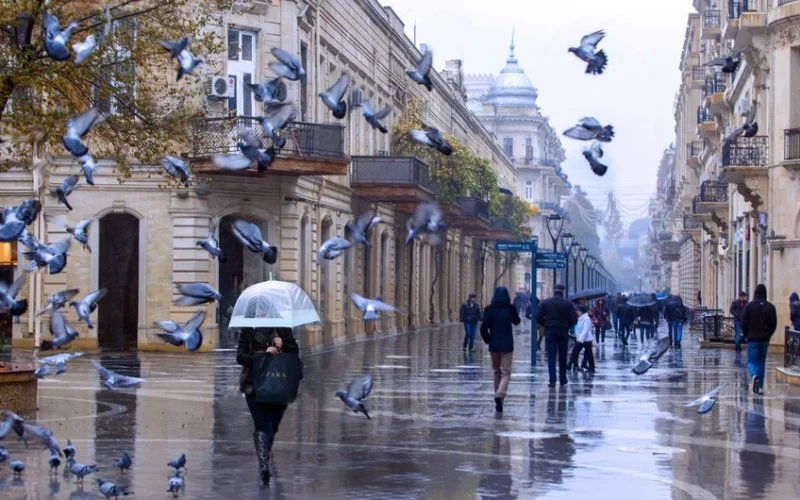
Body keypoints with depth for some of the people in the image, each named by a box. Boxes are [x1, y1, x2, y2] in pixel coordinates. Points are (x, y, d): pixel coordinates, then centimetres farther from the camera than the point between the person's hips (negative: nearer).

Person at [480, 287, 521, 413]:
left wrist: (488, 340, 6)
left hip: (494, 345, 2)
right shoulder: (510, 308, -6)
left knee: (497, 372, 16)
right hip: (507, 345, -2)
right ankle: (500, 395, -25)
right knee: (506, 373, -2)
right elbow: (516, 321, 12)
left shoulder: (489, 309, -4)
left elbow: (483, 327, -9)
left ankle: (498, 396, 22)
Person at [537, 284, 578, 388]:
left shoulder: (545, 303, -1)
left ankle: (552, 380, -10)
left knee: (551, 357, -1)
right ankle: (563, 380, 20)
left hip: (550, 332, 0)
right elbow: (574, 319, -7)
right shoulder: (568, 304, -2)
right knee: (563, 357, 13)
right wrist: (567, 326, 11)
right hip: (563, 332, 0)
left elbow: (538, 317, -4)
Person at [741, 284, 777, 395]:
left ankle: (754, 376, -28)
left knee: (751, 361, 2)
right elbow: (774, 324, 2)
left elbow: (744, 323, -5)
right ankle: (760, 386, 11)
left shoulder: (749, 306, -7)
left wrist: (746, 335, 10)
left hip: (752, 338, -3)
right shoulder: (770, 307, -1)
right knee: (762, 362, 12)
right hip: (765, 339, 3)